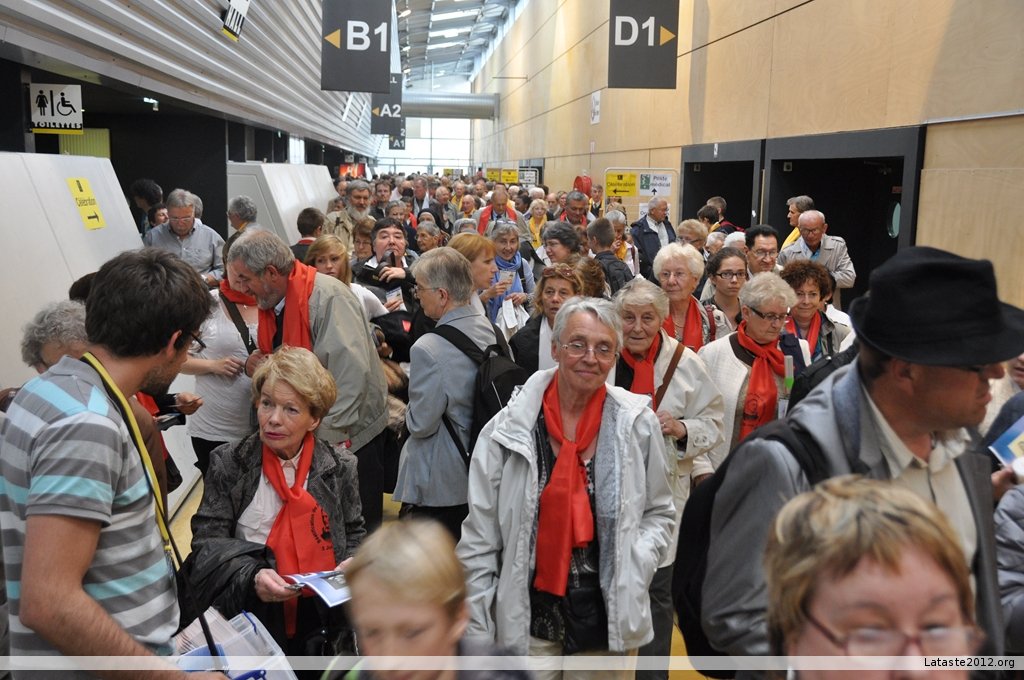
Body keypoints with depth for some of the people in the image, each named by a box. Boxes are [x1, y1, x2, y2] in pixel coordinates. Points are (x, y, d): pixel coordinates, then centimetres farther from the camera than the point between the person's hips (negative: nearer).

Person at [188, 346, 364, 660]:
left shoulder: (340, 467, 2)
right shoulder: (228, 463, -2)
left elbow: (354, 536, 11)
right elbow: (207, 541, -3)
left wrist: (351, 564, -10)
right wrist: (251, 576, -20)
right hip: (246, 614, -1)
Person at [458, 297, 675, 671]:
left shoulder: (639, 424, -4)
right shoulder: (508, 428, -9)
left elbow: (659, 513, 8)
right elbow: (479, 539, -4)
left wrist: (633, 567, -9)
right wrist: (477, 634, -3)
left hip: (609, 619, 2)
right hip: (528, 618, -1)